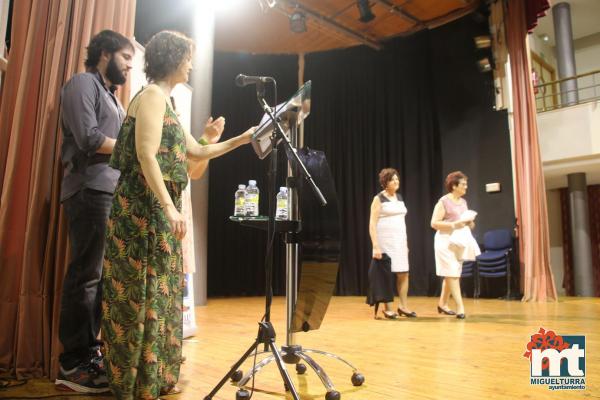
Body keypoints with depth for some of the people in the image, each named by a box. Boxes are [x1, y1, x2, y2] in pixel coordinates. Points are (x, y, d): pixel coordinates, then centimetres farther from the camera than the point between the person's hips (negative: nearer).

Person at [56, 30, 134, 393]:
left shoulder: (110, 94, 26)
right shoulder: (84, 82, -1)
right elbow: (88, 138, -15)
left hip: (110, 192, 9)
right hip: (91, 191, -9)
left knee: (99, 274, 10)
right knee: (86, 275, -8)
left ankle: (89, 351, 19)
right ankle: (72, 366, 0)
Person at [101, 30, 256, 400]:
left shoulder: (166, 102, 22)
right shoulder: (152, 95, -7)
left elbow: (198, 153, 25)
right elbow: (146, 156, -18)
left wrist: (242, 140, 24)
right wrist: (169, 207, -24)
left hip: (160, 210, 10)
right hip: (145, 209, -10)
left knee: (160, 292, 11)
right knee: (143, 293, -4)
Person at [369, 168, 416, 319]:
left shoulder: (399, 197, 13)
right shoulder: (379, 199, -6)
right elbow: (372, 224, -12)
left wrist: (406, 243, 15)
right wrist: (375, 246, -19)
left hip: (400, 240, 6)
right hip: (385, 240, -6)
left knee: (403, 273, 5)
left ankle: (403, 306, 17)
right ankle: (387, 308, 11)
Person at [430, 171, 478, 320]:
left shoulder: (463, 202, 12)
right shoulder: (444, 201, -10)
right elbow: (434, 223, -14)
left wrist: (470, 224, 0)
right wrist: (454, 225, -22)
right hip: (446, 241, -8)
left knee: (451, 274, 12)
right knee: (452, 274, -7)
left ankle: (442, 304, 24)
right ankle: (460, 307, -5)